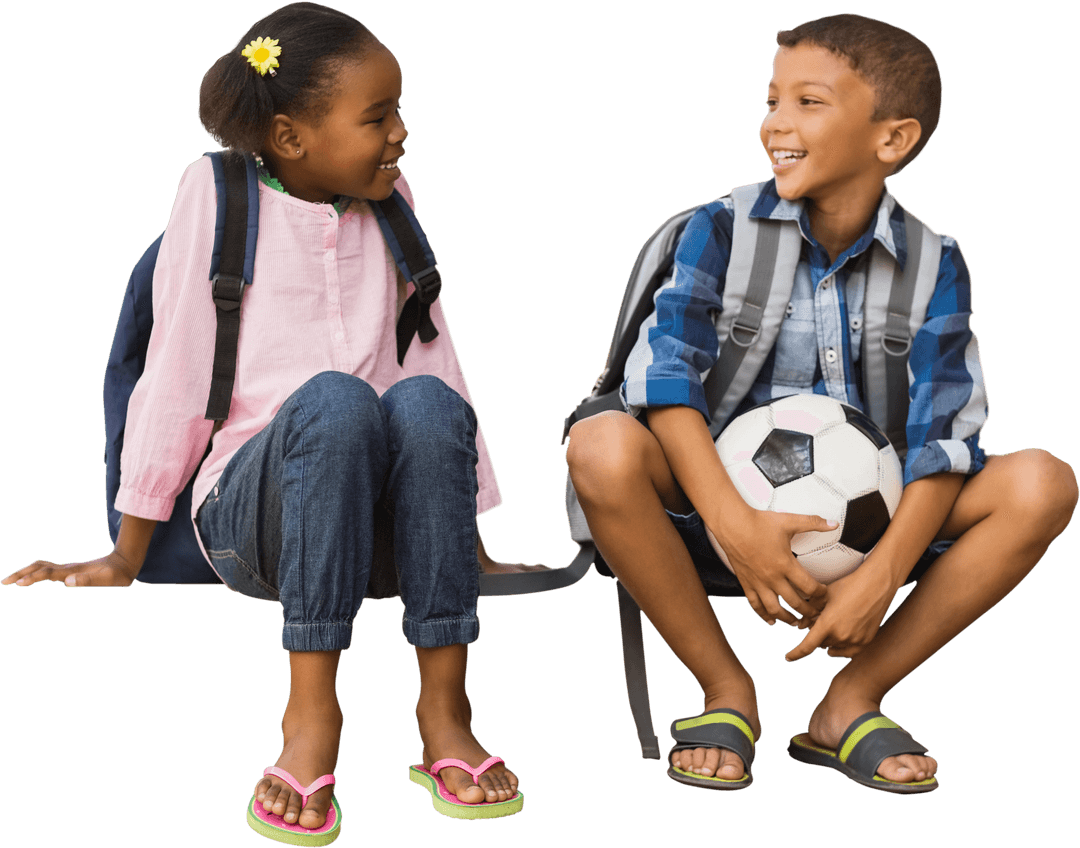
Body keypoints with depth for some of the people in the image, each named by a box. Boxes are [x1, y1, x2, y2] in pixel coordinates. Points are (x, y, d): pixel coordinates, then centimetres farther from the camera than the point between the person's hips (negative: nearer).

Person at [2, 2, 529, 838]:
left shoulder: (391, 203, 13)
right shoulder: (216, 190, 1)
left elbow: (435, 359, 16)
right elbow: (177, 369, 0)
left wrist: (470, 542, 14)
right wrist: (126, 558, 2)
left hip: (373, 512, 3)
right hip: (248, 505, -3)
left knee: (425, 399, -29)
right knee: (334, 396, -35)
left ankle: (444, 705, -28)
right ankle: (312, 713, -33)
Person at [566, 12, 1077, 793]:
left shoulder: (934, 265, -2)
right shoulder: (723, 230, -4)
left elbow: (943, 431, -11)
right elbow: (663, 371, -17)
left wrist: (881, 576, -25)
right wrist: (731, 520, -32)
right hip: (726, 510, -1)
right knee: (602, 449, -31)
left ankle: (853, 698, -8)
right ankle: (726, 688, -10)